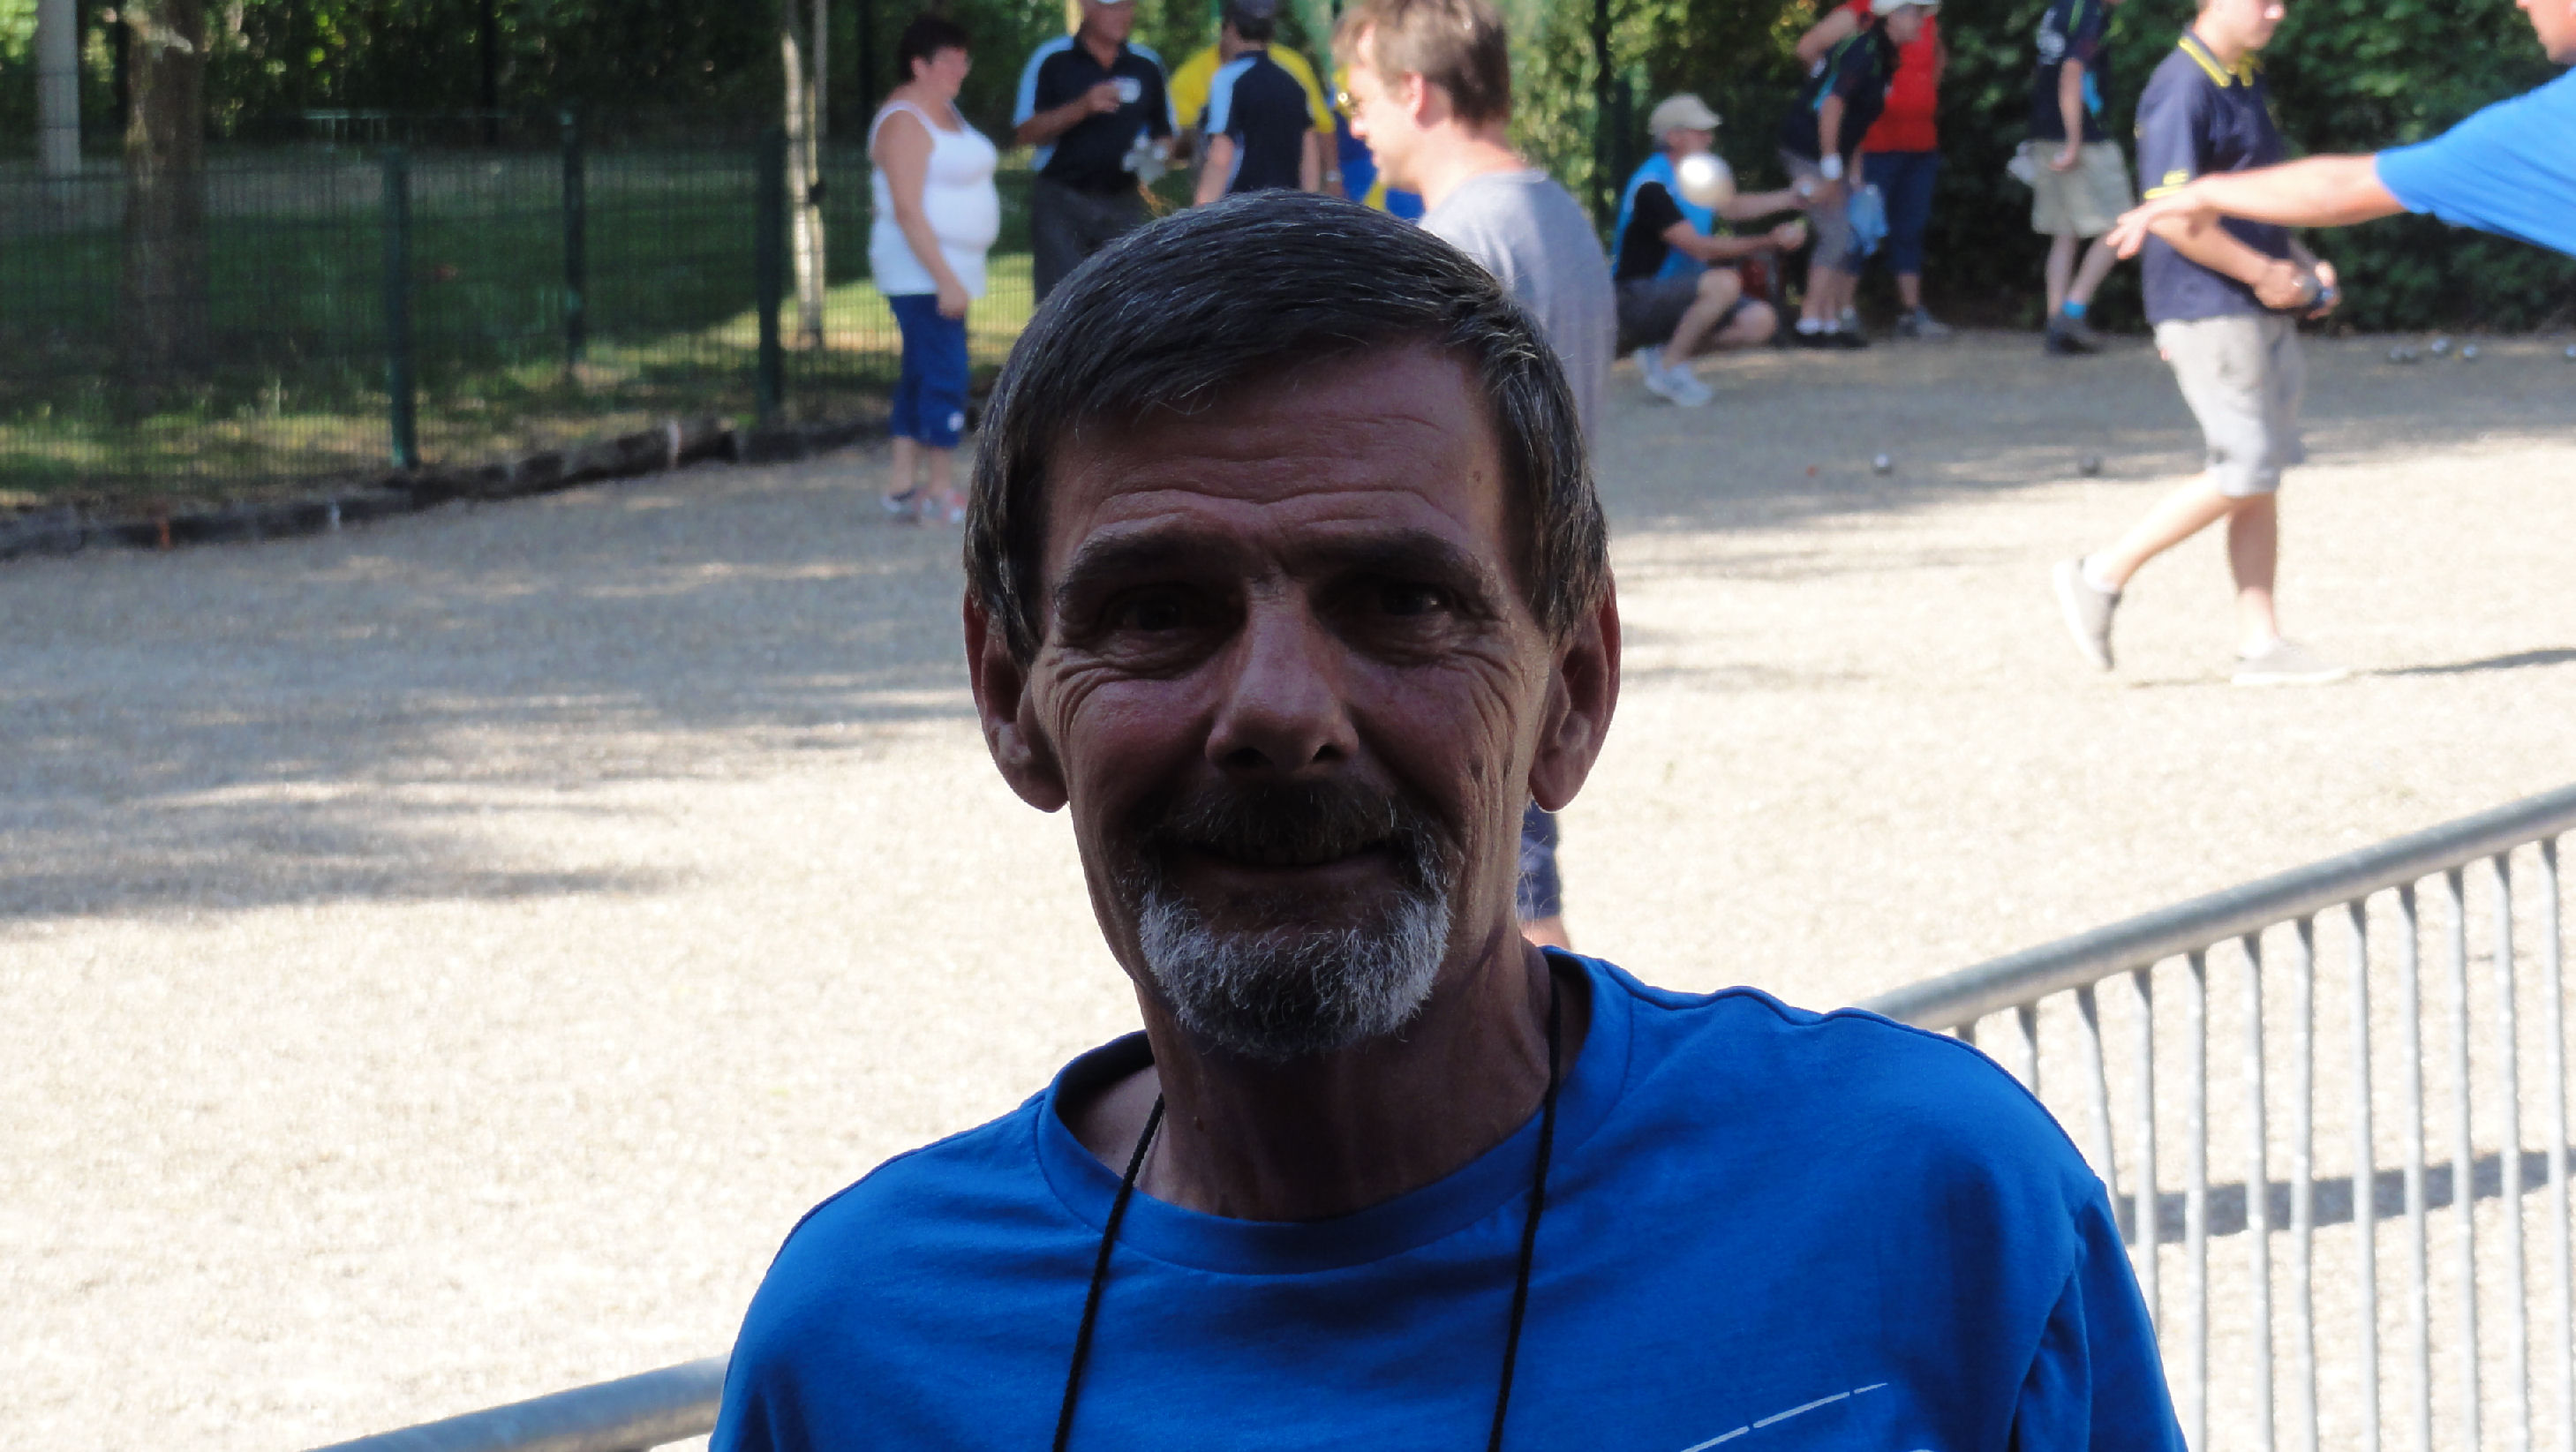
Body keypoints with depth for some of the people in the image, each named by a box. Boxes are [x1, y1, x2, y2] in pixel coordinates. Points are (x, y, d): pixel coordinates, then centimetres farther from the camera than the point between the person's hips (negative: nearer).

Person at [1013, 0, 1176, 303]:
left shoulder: (1147, 66, 9)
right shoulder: (1052, 60, 0)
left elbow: (1164, 133, 17)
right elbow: (1027, 132, -5)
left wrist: (1155, 155, -7)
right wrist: (1082, 107, -18)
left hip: (1124, 201, 3)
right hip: (1061, 199, -3)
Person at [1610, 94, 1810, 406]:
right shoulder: (1652, 187, -20)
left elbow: (1731, 207, 24)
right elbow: (1699, 247, -25)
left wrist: (1792, 198, 11)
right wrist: (1770, 242, -26)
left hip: (1678, 294, 9)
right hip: (1638, 300, -9)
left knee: (1760, 320, -7)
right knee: (1725, 282, -33)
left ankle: (1663, 354, 2)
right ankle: (1670, 367, -17)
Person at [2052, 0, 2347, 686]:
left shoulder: (2246, 80, 14)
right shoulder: (2182, 89, -17)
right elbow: (2171, 217, -23)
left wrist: (2301, 265, 13)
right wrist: (2263, 273, -18)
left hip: (2263, 307, 9)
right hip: (2208, 311, -9)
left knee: (2264, 475, 8)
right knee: (2246, 471, -9)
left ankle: (2260, 644, 10)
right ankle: (2101, 577, 1)